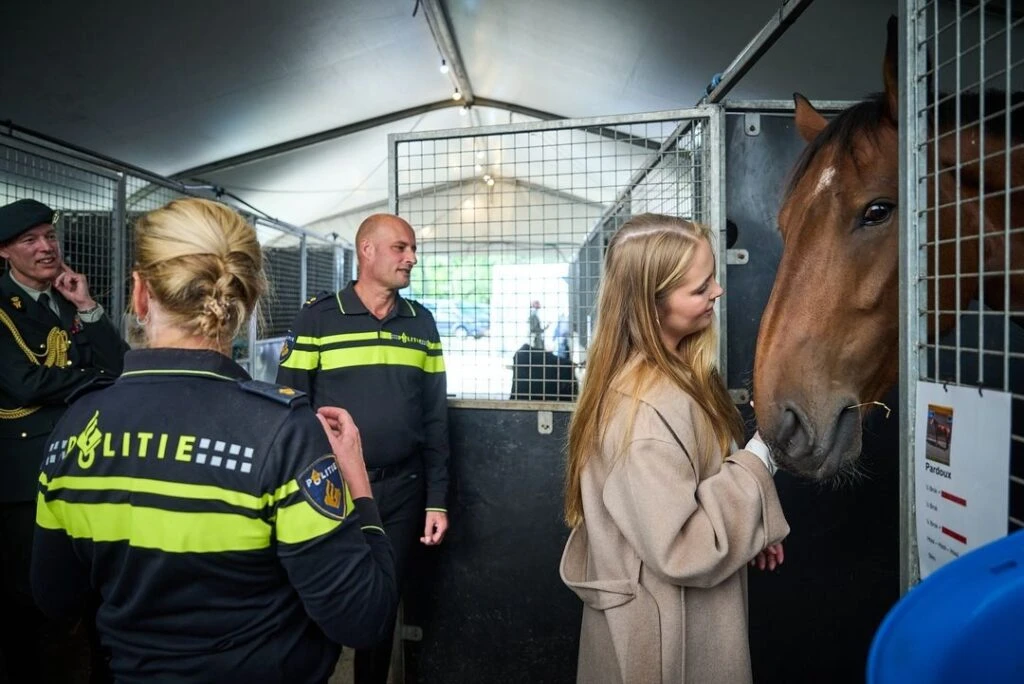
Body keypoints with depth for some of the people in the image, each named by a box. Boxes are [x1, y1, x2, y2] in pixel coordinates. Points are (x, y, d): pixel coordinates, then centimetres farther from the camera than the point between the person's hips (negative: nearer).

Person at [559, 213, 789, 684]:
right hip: (665, 633, -8)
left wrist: (752, 525, 2)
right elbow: (683, 549, -30)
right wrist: (757, 463, -22)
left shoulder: (674, 374, -2)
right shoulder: (650, 407, -31)